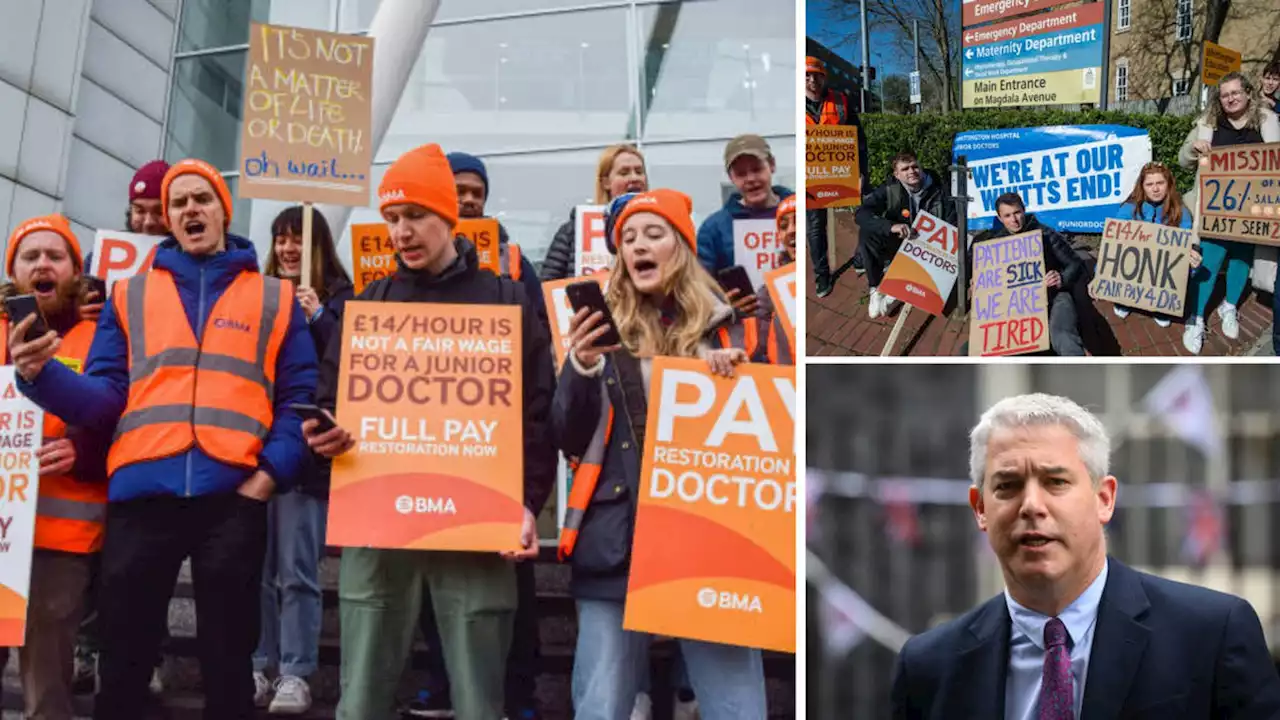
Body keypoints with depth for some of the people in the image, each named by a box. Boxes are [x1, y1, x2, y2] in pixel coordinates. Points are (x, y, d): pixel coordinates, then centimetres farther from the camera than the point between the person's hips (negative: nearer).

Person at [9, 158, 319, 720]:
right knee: (123, 657, 6)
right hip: (142, 493, 1)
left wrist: (271, 472, -9)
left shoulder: (275, 299, 12)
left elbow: (298, 397, 6)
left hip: (233, 495, -1)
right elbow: (106, 397, 9)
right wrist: (41, 374, -10)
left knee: (227, 657, 6)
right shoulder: (128, 296, 17)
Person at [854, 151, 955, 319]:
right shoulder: (889, 190, -14)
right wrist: (891, 226, -43)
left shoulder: (939, 188, -11)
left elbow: (952, 224, -7)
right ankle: (876, 289, -16)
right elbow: (861, 214, -26)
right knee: (866, 232, -26)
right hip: (899, 245, -1)